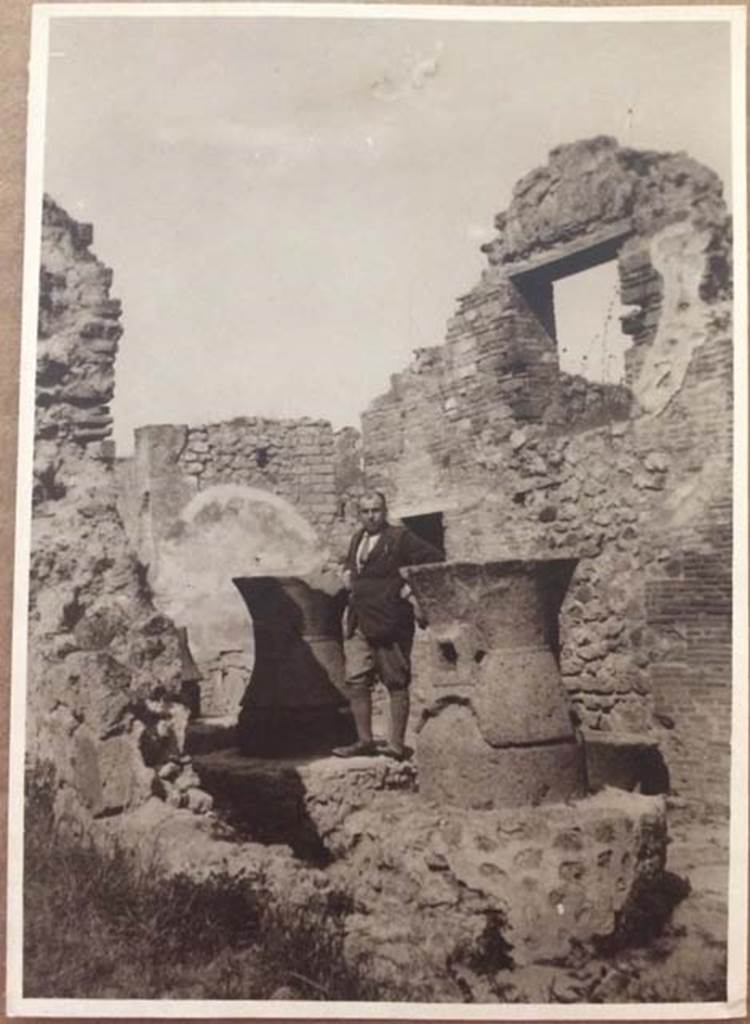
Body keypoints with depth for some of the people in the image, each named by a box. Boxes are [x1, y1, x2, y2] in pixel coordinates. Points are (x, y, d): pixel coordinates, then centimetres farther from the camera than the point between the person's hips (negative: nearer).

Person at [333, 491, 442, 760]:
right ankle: (364, 740, 13)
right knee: (356, 681, 4)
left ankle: (397, 745, 5)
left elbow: (435, 559, -12)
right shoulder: (357, 539, 16)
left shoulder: (400, 538, -6)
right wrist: (348, 573, 13)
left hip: (389, 622, -7)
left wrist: (412, 592, -11)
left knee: (396, 684, 1)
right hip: (358, 623, 7)